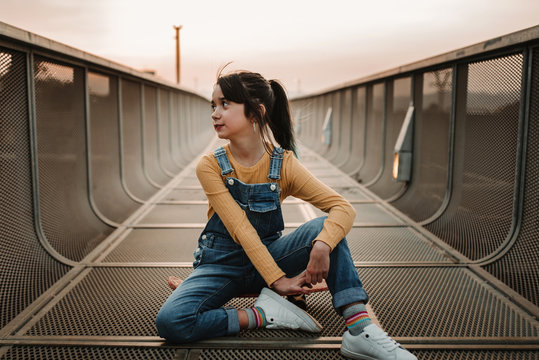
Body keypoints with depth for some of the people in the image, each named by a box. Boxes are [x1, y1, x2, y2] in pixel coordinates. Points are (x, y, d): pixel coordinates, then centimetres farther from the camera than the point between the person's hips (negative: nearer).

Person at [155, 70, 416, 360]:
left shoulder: (284, 164, -10)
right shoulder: (210, 167, -13)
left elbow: (344, 208, -17)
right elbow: (241, 230, -21)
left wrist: (322, 245, -37)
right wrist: (277, 279, -30)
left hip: (269, 255, 1)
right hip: (222, 264, -1)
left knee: (324, 227, -25)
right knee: (169, 321, -28)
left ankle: (359, 329, -27)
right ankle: (261, 316, -15)